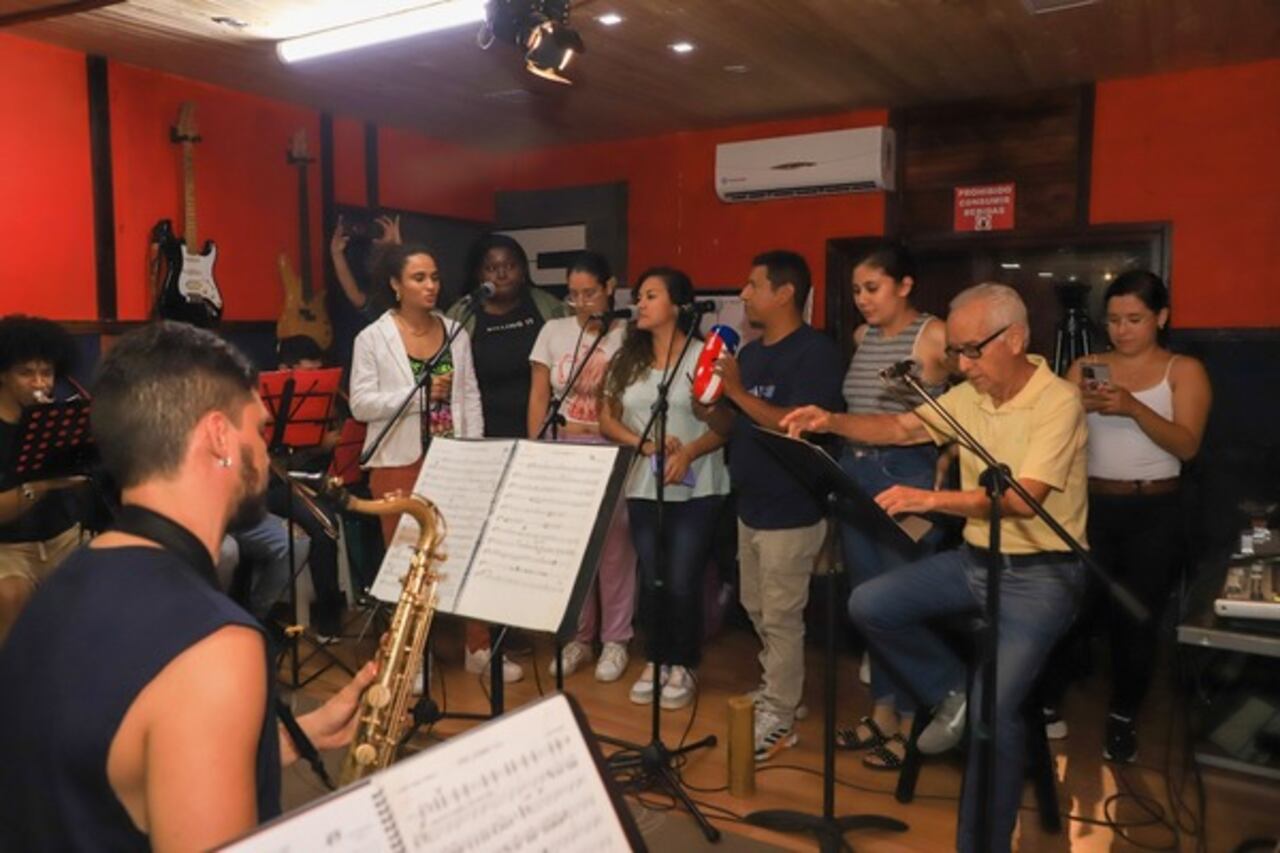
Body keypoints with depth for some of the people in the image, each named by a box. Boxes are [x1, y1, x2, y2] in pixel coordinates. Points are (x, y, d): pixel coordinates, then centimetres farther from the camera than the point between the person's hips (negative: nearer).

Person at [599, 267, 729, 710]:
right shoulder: (627, 359, 10)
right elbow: (607, 421, 9)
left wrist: (689, 452, -23)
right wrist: (645, 444, -8)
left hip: (697, 490, -4)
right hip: (644, 487, 4)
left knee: (683, 582, -1)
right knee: (651, 581, 9)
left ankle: (683, 665, 19)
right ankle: (657, 660, 27)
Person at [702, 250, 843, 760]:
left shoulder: (815, 352, -15)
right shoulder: (750, 353, 10)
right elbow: (733, 426, 13)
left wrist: (738, 392, -23)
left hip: (791, 511, -8)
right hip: (750, 504, 9)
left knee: (781, 617, 1)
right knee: (756, 610, 19)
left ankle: (779, 718, 14)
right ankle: (777, 686, 37)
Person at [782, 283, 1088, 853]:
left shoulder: (1058, 401, -17)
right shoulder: (969, 396, 4)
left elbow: (1023, 498, -28)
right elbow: (901, 428, 8)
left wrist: (930, 499, -36)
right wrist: (831, 421, -10)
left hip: (1041, 574, -7)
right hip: (974, 560, 7)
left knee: (995, 710, -19)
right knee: (869, 605, -4)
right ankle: (951, 694, 13)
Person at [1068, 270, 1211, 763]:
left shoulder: (1184, 371, 1)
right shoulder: (1085, 368, 8)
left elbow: (1187, 445, -12)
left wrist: (1133, 408, -26)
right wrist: (1078, 407, -19)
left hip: (1154, 513, -1)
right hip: (1090, 506, 2)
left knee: (1137, 616, 2)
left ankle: (1123, 718, 20)